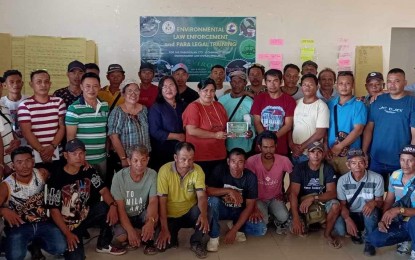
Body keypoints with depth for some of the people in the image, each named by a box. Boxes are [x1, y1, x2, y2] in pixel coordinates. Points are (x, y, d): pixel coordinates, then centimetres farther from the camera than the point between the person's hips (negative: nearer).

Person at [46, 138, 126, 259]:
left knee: (108, 208, -21)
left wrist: (113, 205, -29)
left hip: (85, 215, 5)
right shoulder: (57, 178, -19)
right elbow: (54, 210, -17)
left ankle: (103, 245, 0)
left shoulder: (89, 171, -4)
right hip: (67, 224, -5)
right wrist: (68, 234, -23)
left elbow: (103, 190, -7)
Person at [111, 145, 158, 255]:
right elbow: (120, 208, -19)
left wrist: (150, 221, -45)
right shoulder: (119, 177, -20)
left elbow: (153, 202, -24)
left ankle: (148, 239, -3)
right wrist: (130, 230, -31)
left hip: (142, 215, 1)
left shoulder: (152, 175, -16)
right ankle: (143, 235, 2)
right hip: (125, 216, -1)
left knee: (154, 215, -33)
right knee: (120, 237, -30)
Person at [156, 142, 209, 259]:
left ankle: (196, 242, -5)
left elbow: (201, 196, -21)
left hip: (190, 212, 1)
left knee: (203, 214, -31)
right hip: (171, 215, -1)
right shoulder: (164, 170, -20)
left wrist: (203, 214, -44)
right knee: (163, 244, -22)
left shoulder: (198, 170, -14)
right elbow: (162, 201, -19)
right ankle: (173, 238, 15)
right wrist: (164, 229, -25)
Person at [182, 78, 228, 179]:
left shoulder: (219, 106, 12)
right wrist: (215, 135, -16)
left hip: (219, 155, 6)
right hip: (200, 157, -6)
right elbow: (191, 131, -19)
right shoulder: (193, 107, -8)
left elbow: (226, 126, 24)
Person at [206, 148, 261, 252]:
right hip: (222, 209, -1)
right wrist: (228, 190, -37)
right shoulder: (220, 170, -18)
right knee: (213, 200, -34)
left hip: (239, 211, 1)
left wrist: (234, 230, -23)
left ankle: (238, 229, 9)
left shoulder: (250, 177, -18)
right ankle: (214, 237, -16)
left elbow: (249, 206, -17)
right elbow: (208, 190, -27)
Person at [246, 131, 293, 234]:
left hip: (275, 198, 1)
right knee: (262, 221, -27)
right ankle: (267, 217, 11)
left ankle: (279, 223, 10)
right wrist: (253, 208, -25)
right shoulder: (251, 161, -23)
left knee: (283, 217, -27)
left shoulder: (284, 160, -17)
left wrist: (286, 195, -1)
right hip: (258, 199, -1)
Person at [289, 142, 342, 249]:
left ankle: (327, 233, -5)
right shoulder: (299, 168, -15)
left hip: (322, 201, 1)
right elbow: (293, 193, -21)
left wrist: (313, 198, -33)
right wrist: (296, 218, -33)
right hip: (303, 202, -1)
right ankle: (304, 226, 15)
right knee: (295, 228, -24)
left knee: (335, 205, -31)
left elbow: (332, 193, -16)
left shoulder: (328, 169, -10)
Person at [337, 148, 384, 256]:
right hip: (351, 215, 2)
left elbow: (380, 202, -6)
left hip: (369, 215, -1)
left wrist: (373, 203, -32)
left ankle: (370, 242, -9)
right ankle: (357, 233, 11)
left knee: (371, 210, -36)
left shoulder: (377, 178, -14)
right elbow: (342, 204, -7)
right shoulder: (342, 180, -11)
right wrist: (348, 220, -27)